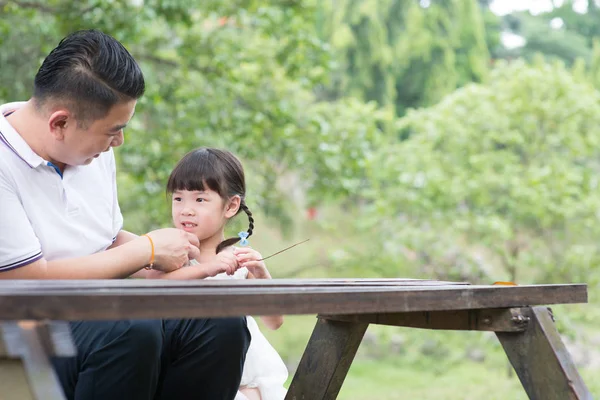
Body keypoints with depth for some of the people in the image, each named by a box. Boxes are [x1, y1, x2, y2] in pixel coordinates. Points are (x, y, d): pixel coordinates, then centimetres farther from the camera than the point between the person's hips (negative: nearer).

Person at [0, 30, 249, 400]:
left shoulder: (94, 148, 8)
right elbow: (33, 283, -21)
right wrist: (148, 249, -12)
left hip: (95, 325, 7)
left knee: (221, 321, -17)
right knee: (132, 329, -35)